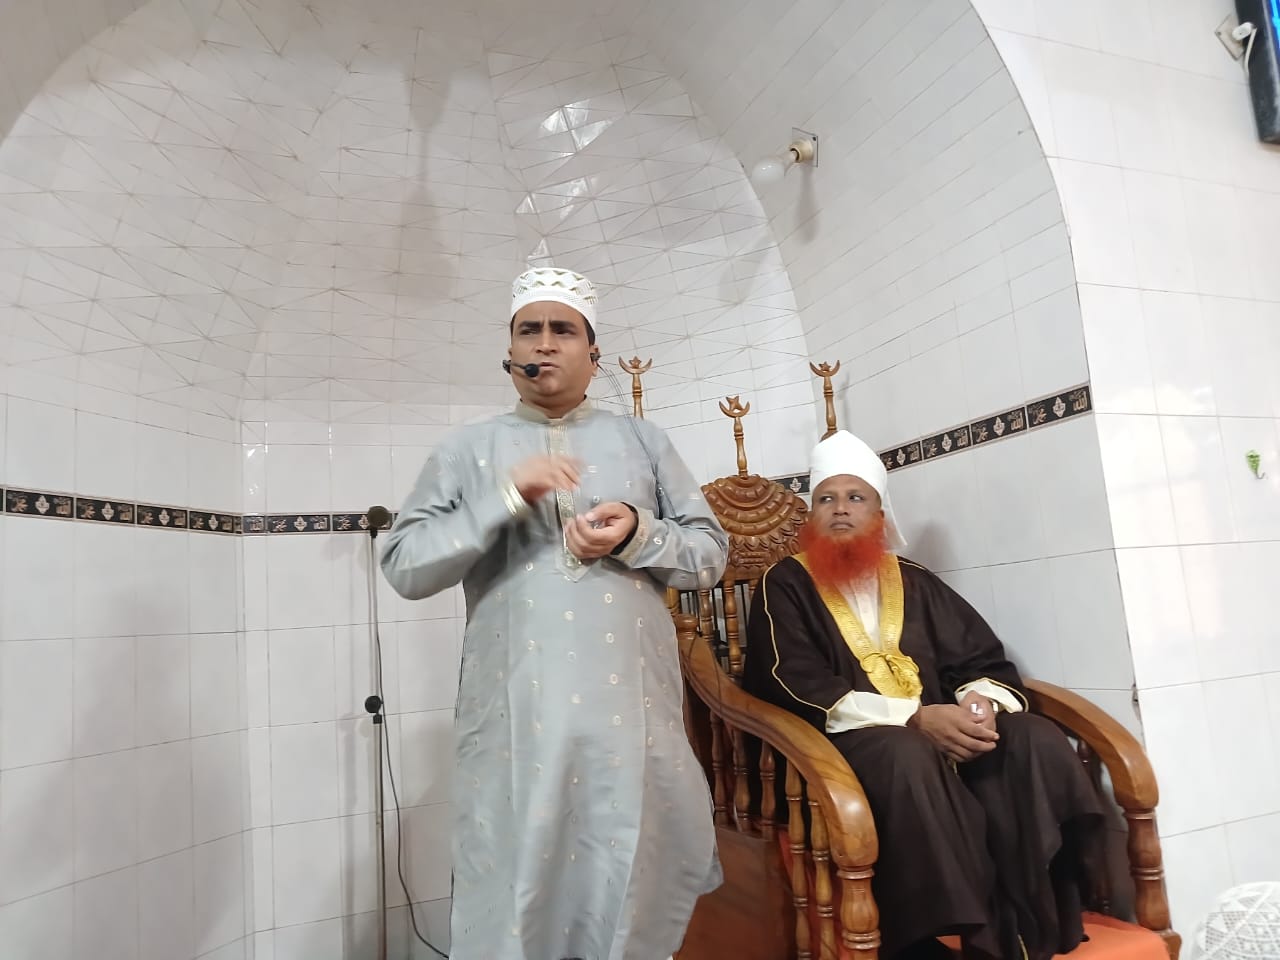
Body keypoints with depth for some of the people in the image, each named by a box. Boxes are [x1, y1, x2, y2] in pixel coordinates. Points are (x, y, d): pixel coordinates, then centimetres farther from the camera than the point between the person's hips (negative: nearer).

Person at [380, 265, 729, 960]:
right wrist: (506, 497, -13)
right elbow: (404, 568, -1)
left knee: (634, 902, 11)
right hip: (515, 721, -1)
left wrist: (638, 534, -10)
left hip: (632, 716, 1)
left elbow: (711, 554, 10)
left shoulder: (641, 441, 12)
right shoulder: (467, 450, 8)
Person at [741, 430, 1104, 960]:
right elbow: (796, 689, -10)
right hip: (846, 741, -4)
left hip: (940, 735, 5)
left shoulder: (915, 582, 19)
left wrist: (981, 703, -13)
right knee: (908, 757, -36)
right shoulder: (786, 586, 5)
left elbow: (987, 662, 14)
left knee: (1037, 741, -22)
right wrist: (913, 717, -20)